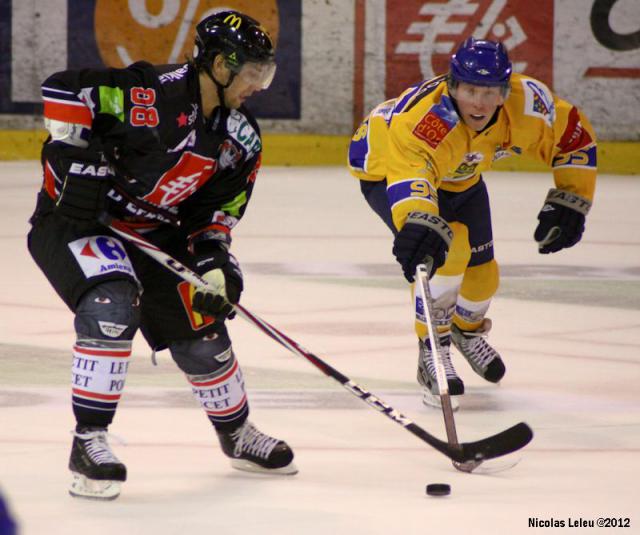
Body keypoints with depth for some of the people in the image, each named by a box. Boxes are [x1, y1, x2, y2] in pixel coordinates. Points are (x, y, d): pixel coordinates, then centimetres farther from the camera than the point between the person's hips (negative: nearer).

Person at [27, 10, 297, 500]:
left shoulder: (240, 140, 0)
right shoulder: (154, 93, -25)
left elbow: (218, 210, 7)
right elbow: (63, 91, -25)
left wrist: (214, 260, -10)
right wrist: (80, 159, -25)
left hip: (155, 234, 7)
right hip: (76, 217, -7)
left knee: (203, 336, 8)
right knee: (112, 308, -32)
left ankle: (238, 436, 34)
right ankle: (88, 443, -21)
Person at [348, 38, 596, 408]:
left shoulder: (528, 103, -30)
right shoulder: (427, 118, -46)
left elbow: (575, 138, -12)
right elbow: (408, 171, -63)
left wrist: (570, 203, -15)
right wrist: (420, 222, -81)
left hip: (460, 177, 6)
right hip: (387, 167, -6)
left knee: (481, 273, 10)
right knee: (445, 248, -29)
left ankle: (468, 329, 45)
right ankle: (433, 353, -15)